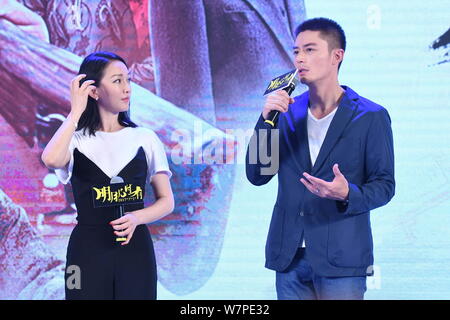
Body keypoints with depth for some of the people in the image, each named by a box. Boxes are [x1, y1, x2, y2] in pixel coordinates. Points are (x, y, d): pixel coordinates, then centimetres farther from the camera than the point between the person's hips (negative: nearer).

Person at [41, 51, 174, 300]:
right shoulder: (76, 140, 1)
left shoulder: (144, 139, 5)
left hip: (135, 248, 1)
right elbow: (51, 159, -24)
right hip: (87, 249, -1)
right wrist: (76, 111, -13)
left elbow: (166, 200, 7)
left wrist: (137, 218, -13)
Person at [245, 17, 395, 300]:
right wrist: (266, 120, -9)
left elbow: (384, 185, -2)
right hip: (289, 258, 4)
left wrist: (348, 194, -22)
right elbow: (257, 176, 3)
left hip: (341, 257, -3)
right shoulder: (287, 113, 8)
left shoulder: (371, 117, -2)